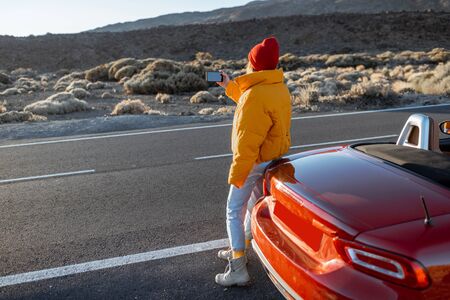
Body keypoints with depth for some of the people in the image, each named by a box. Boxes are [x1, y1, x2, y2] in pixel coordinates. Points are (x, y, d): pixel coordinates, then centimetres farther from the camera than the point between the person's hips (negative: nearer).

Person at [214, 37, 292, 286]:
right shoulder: (278, 88, 5)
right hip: (273, 158, 10)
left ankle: (238, 270, 5)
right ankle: (239, 250, 39)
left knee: (234, 211, 2)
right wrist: (230, 87, 29)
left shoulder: (256, 94, -26)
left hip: (255, 161, -9)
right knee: (254, 206, 21)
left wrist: (236, 174, -21)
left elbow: (247, 141, -27)